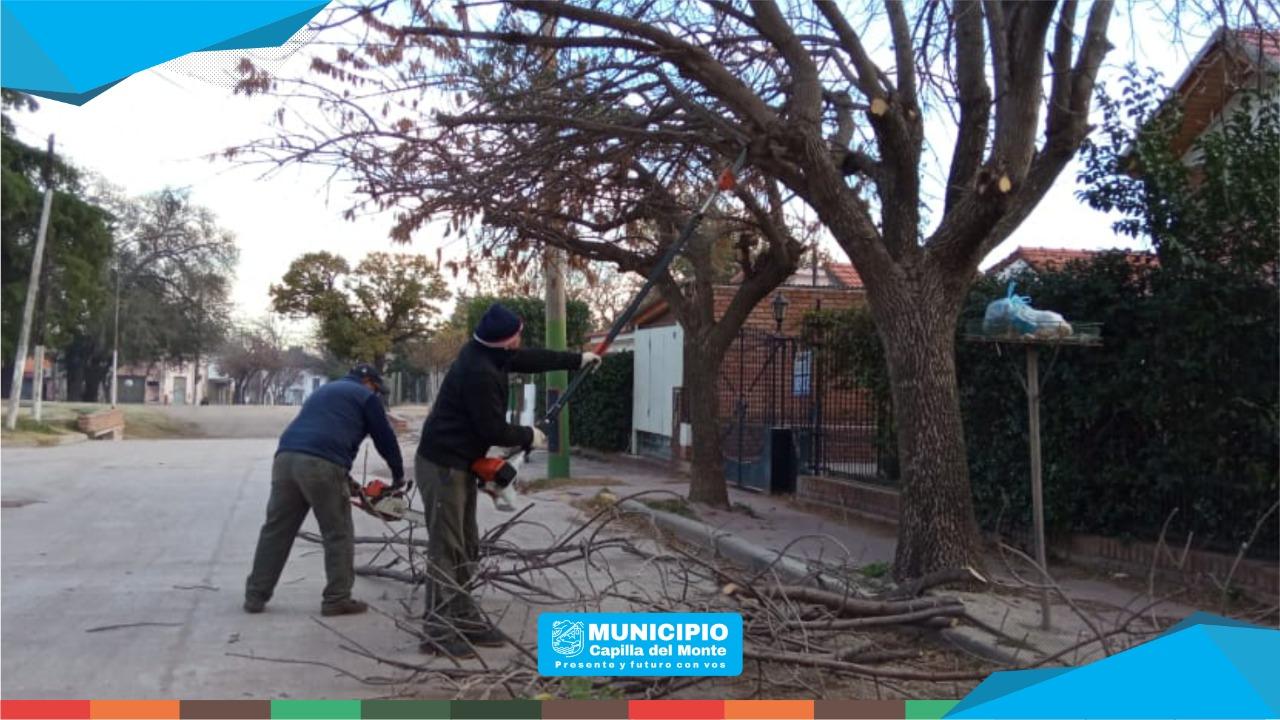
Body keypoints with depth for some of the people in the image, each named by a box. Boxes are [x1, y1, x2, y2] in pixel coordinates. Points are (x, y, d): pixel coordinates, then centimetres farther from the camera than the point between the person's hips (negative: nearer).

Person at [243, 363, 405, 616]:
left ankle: (255, 596, 17)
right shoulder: (365, 396, 15)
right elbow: (385, 438, 14)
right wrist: (398, 476, 29)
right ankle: (337, 599, 6)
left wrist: (346, 478, 38)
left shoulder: (324, 390, 36)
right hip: (321, 464, -7)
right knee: (338, 535, 4)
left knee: (276, 531, 12)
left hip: (286, 457, 7)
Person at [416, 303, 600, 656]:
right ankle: (438, 631, -1)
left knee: (466, 548, 13)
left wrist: (577, 359, 26)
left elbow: (530, 359, 20)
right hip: (442, 466, -10)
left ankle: (464, 619, 20)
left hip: (459, 464, 10)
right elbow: (494, 430, -21)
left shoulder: (487, 353, 5)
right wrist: (529, 436, -3)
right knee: (446, 549, -7)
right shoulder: (479, 372, -26)